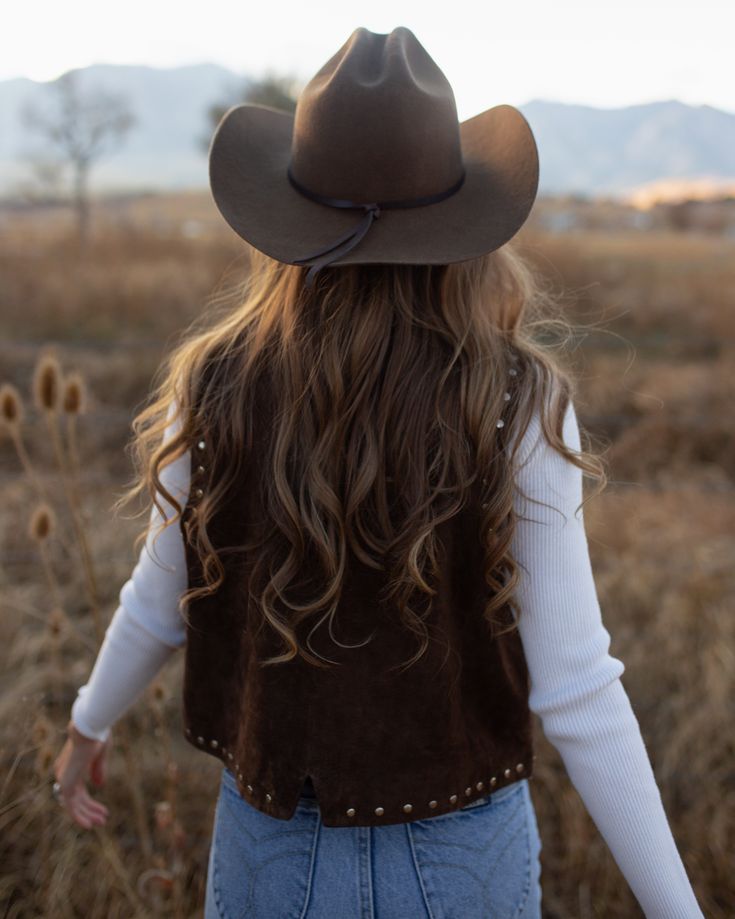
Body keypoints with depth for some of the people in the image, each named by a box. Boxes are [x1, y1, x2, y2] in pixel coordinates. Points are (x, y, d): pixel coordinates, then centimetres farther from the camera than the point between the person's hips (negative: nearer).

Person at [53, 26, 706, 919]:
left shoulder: (217, 387, -14)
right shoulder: (518, 406, -20)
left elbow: (157, 606, 0)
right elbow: (576, 690, -18)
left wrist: (87, 724, 20)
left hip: (271, 843, 1)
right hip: (461, 847, 0)